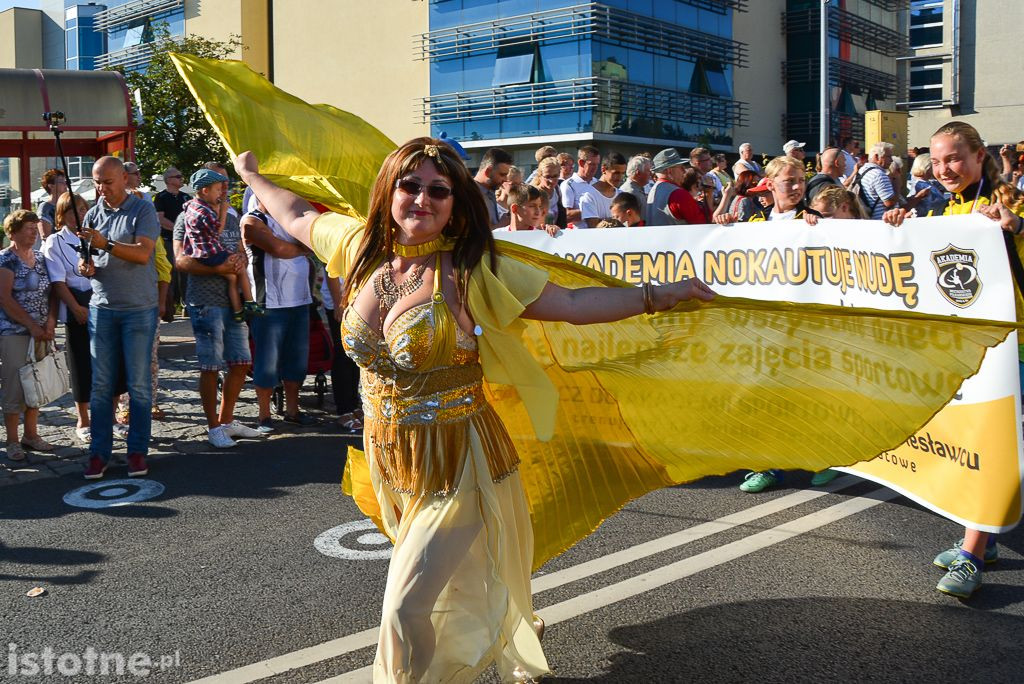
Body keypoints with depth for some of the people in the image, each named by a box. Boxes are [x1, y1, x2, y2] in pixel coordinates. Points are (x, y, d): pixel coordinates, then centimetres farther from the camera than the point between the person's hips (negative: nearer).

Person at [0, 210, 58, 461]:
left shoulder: (41, 258, 11)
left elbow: (52, 292, 10)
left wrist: (51, 321, -6)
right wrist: (32, 325, -15)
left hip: (40, 332, 6)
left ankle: (31, 434, 21)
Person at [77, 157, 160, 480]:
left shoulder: (143, 210, -4)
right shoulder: (93, 214, 10)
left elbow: (142, 253, -15)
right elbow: (89, 262, 14)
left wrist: (106, 244, -26)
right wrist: (85, 267, -8)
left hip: (139, 309, -4)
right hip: (102, 308, 4)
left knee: (139, 383, 1)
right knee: (101, 384, 3)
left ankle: (137, 450, 9)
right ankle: (99, 451, 9)